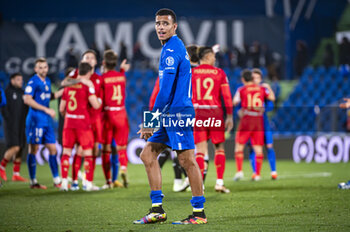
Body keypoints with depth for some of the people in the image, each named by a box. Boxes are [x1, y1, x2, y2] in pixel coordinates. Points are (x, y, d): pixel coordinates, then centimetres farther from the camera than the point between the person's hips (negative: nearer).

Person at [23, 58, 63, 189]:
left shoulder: (47, 81, 14)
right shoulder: (33, 82, -10)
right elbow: (27, 99, -19)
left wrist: (63, 90, 18)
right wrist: (46, 109, -19)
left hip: (47, 120, 8)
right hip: (36, 119, -8)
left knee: (53, 149, 7)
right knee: (33, 149, -2)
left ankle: (57, 180, 12)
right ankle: (33, 182, 3)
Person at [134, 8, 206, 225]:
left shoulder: (172, 49, -12)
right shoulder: (175, 47, 18)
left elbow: (166, 88, -18)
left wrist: (153, 118, -16)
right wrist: (153, 120, 24)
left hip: (178, 113, -11)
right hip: (171, 115, 11)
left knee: (187, 160, -6)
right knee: (148, 154, 9)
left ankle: (199, 213, -1)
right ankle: (157, 209, 10)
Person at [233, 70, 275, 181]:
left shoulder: (241, 90, -3)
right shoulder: (261, 89, 6)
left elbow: (234, 102, -7)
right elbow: (272, 98, 4)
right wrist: (269, 88, 21)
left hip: (246, 120, -3)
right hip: (259, 120, 3)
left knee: (239, 146, 5)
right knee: (258, 148, 4)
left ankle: (239, 171, -8)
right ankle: (258, 174, 2)